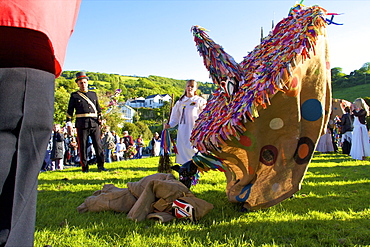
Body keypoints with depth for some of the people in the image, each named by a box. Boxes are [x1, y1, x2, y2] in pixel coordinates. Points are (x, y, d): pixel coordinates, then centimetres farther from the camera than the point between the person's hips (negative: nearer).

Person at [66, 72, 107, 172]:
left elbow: (98, 108, 21)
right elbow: (70, 110, 7)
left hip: (94, 123, 2)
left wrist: (100, 119, 8)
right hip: (82, 124, -2)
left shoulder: (93, 94, 17)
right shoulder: (74, 95, 9)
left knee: (98, 145, -1)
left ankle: (101, 166, 4)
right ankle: (85, 167, 9)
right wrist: (69, 123, -1)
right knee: (82, 146, 1)